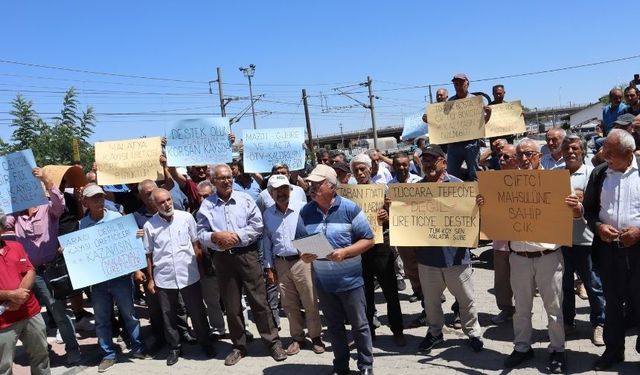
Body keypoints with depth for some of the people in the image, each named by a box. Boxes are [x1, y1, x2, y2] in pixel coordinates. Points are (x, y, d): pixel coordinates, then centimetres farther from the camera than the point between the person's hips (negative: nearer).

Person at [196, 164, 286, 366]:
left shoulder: (245, 198, 2)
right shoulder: (206, 205, 4)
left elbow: (257, 225, -4)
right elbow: (201, 234, 1)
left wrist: (236, 236, -14)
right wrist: (216, 237, -18)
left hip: (247, 255, -1)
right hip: (222, 259, 2)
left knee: (259, 300, 1)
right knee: (231, 305, 11)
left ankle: (273, 342, 13)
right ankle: (239, 346, 25)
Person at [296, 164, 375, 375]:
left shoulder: (349, 209, -12)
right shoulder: (306, 212, -1)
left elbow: (368, 240, -8)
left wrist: (345, 252, -21)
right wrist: (304, 255, -14)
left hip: (349, 280, -3)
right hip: (323, 281, 3)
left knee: (359, 325, 9)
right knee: (334, 327, 17)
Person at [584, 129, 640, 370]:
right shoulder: (599, 173, 3)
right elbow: (589, 208, 10)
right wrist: (598, 226, -9)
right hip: (608, 247, 3)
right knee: (612, 302, 15)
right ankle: (613, 349, 29)